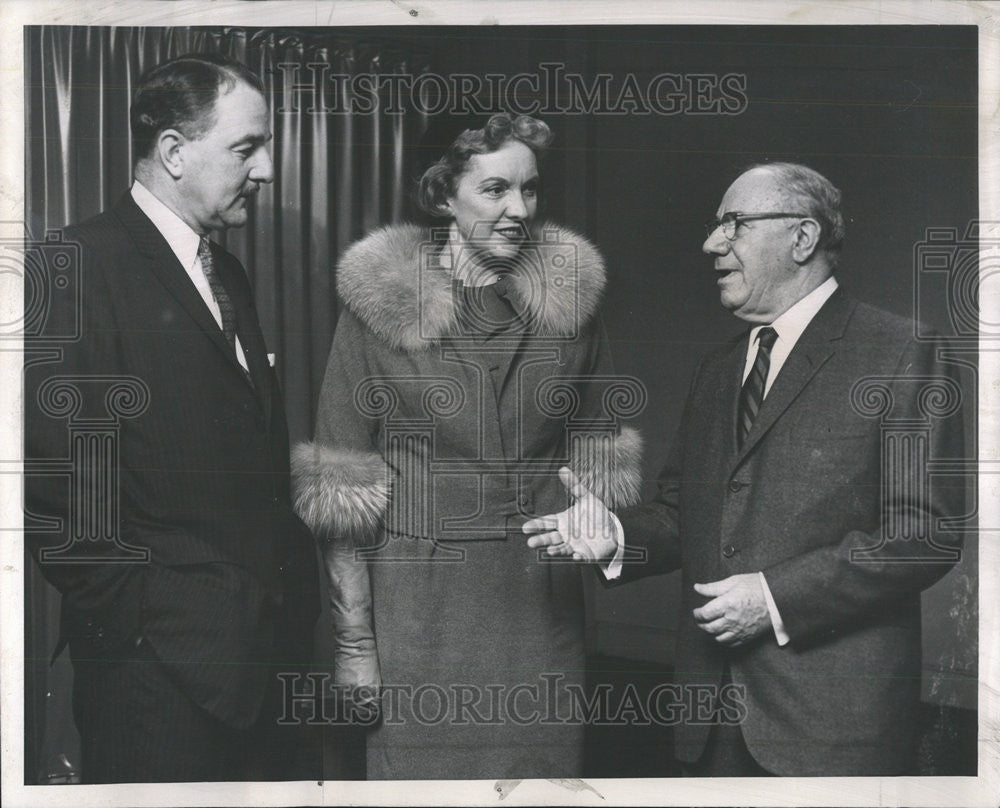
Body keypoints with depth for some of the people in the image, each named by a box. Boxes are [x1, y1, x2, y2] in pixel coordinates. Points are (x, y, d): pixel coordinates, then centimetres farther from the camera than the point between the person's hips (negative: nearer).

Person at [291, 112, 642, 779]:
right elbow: (344, 488, -4)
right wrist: (353, 640, -6)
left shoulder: (572, 294, 4)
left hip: (543, 598, 3)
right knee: (419, 764, 5)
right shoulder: (381, 302, -4)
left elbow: (597, 448, 15)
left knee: (543, 767, 8)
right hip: (419, 599, -2)